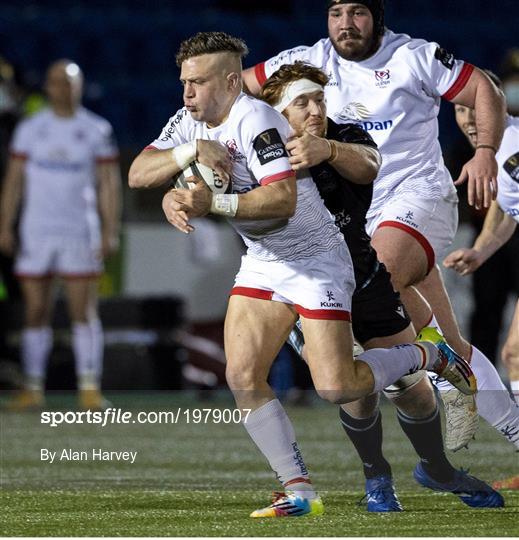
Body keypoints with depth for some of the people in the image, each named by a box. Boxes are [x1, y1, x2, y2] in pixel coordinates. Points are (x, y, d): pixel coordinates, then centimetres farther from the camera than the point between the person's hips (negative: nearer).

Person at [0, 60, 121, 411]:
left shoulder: (97, 131, 3)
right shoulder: (30, 129, 7)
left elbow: (108, 184, 3)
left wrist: (110, 232, -4)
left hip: (79, 233, -1)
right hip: (36, 233, 2)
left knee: (84, 312, -5)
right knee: (36, 313, 2)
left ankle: (90, 388, -3)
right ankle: (33, 388, 7)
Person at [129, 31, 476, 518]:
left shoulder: (254, 120, -23)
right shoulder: (190, 121, 3)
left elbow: (284, 200, -32)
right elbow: (137, 174, -5)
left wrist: (213, 203, -37)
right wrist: (190, 151, -21)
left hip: (315, 259, -8)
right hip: (261, 263, 8)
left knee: (336, 387, -14)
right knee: (242, 378, -7)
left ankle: (429, 355, 13)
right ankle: (299, 491, 1)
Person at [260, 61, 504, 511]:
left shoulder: (347, 138, -13)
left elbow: (366, 166, -37)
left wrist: (328, 149, -60)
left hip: (367, 283, 3)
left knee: (412, 388, 5)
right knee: (357, 388, -13)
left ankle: (436, 469, 32)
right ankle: (376, 478, 14)